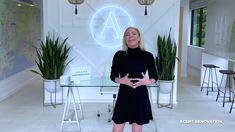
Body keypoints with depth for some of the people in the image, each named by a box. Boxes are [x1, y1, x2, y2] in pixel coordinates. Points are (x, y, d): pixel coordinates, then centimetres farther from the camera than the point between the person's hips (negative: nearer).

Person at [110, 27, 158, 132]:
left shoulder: (147, 56, -4)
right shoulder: (119, 55, -3)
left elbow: (154, 77, 4)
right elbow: (113, 76, 3)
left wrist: (148, 81, -17)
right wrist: (121, 80, -17)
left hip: (140, 96, 0)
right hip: (124, 96, 0)